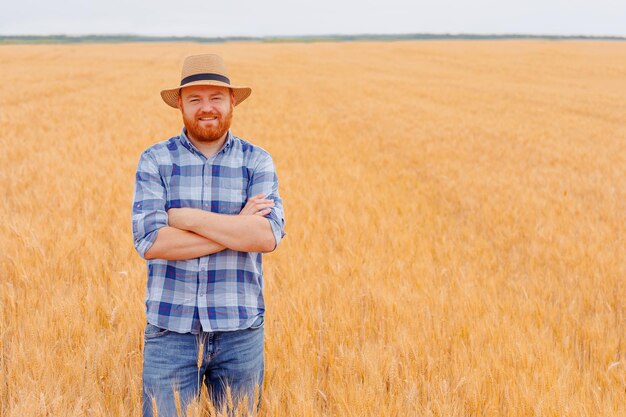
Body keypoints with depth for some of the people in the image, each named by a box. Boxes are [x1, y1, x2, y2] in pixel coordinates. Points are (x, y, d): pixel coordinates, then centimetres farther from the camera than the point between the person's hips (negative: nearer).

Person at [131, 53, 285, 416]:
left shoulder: (257, 162, 2)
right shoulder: (155, 161, 0)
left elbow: (268, 236, -14)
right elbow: (149, 241, -13)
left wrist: (187, 217, -14)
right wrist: (236, 230, -14)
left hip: (240, 329, 1)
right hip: (170, 328, -1)